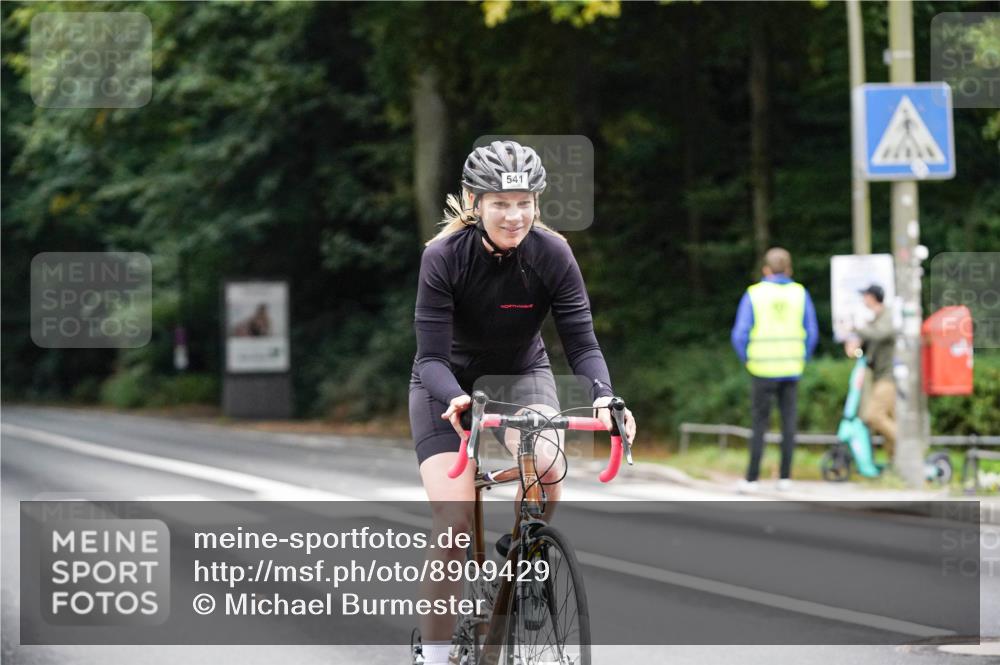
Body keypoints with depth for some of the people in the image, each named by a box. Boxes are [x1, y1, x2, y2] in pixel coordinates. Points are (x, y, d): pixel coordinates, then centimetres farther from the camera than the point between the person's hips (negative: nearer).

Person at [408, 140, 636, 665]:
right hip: (448, 384, -1)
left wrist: (603, 397, -39)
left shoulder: (552, 254, -21)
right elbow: (432, 356, -28)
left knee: (547, 470, -29)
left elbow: (582, 343, -20)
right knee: (454, 522, -18)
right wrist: (457, 401, -48)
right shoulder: (443, 257, -26)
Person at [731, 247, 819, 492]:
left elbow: (739, 335, -7)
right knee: (788, 423, 7)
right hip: (791, 370, 2)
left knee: (759, 424, 4)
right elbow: (812, 333, 2)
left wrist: (748, 361, 6)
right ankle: (785, 477, 5)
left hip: (763, 370, -2)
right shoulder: (800, 293, 2)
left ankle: (752, 478, 3)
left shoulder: (753, 295, -4)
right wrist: (801, 360, 13)